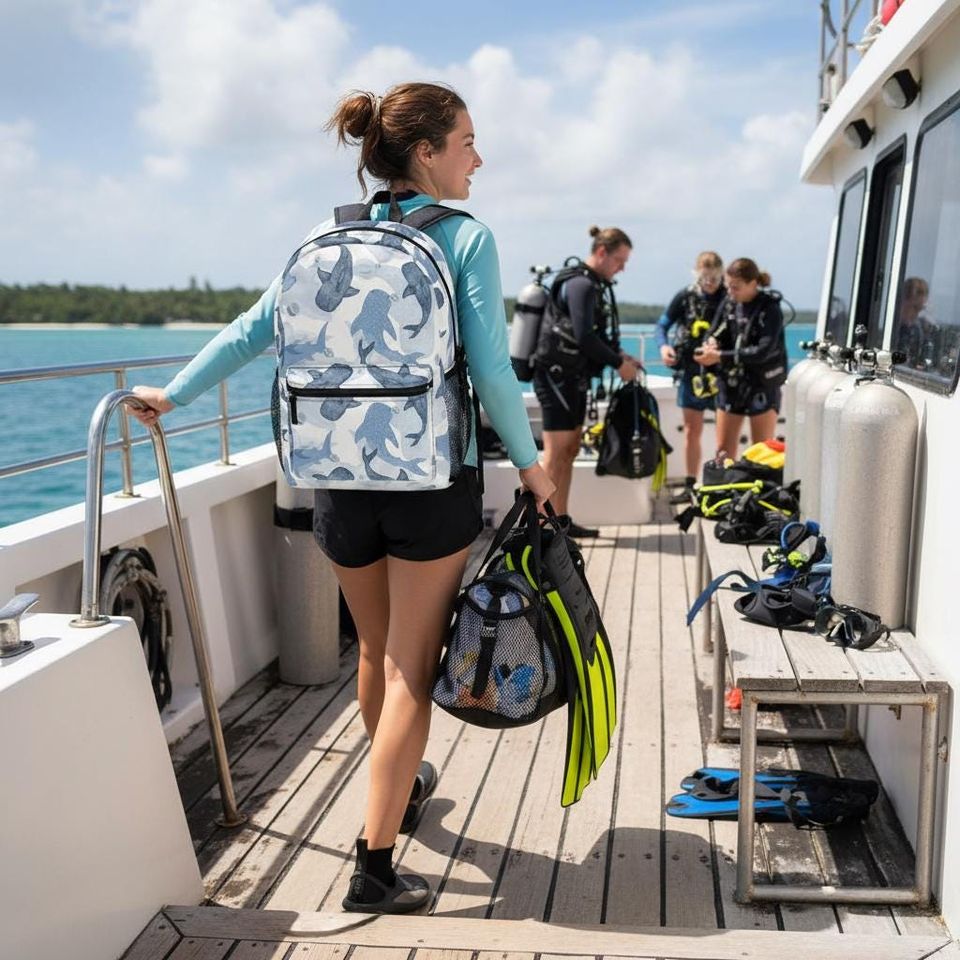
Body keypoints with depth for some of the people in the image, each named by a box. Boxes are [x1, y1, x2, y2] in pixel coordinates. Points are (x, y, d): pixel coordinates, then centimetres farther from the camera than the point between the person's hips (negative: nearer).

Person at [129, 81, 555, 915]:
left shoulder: (329, 239, 5)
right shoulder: (466, 238, -6)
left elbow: (251, 331, 6)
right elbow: (491, 370, -12)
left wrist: (173, 394, 18)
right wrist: (531, 463, 0)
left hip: (341, 478, 5)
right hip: (432, 479, -4)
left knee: (377, 650, 22)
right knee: (409, 668, 3)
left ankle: (401, 786, 46)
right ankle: (374, 866, 8)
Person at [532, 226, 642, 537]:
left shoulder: (593, 284, 17)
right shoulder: (580, 284, -15)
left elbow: (594, 337, 22)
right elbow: (584, 337, -23)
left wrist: (619, 356, 8)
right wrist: (618, 363, -13)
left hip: (573, 377, 10)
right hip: (558, 375, -10)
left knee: (570, 449, 12)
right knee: (556, 453, -9)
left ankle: (561, 521, 19)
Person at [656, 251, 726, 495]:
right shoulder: (685, 298, 1)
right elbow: (662, 325, 7)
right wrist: (663, 346, -12)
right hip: (692, 371, 3)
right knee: (691, 430, 9)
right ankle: (690, 485, 17)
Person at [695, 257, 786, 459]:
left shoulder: (770, 309, -14)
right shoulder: (728, 303, 1)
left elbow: (763, 351, -22)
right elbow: (714, 333, 9)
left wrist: (720, 357, -27)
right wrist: (711, 344, -17)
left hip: (762, 387, -5)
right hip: (730, 384, 5)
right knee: (723, 451, 5)